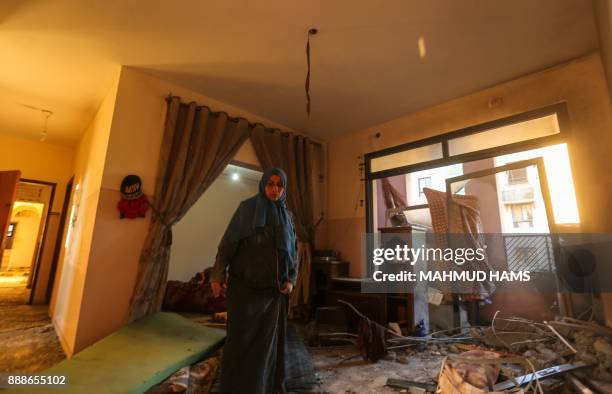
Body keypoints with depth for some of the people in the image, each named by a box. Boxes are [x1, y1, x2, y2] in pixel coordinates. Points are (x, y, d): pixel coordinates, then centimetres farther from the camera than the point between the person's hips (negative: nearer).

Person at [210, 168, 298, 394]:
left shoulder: (287, 217, 7)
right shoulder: (248, 208, -6)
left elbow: (293, 252, 11)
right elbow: (228, 242, -6)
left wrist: (291, 280, 1)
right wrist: (217, 275, -10)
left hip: (274, 287, 4)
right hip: (246, 284, -4)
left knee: (269, 337, 12)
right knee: (242, 335, 4)